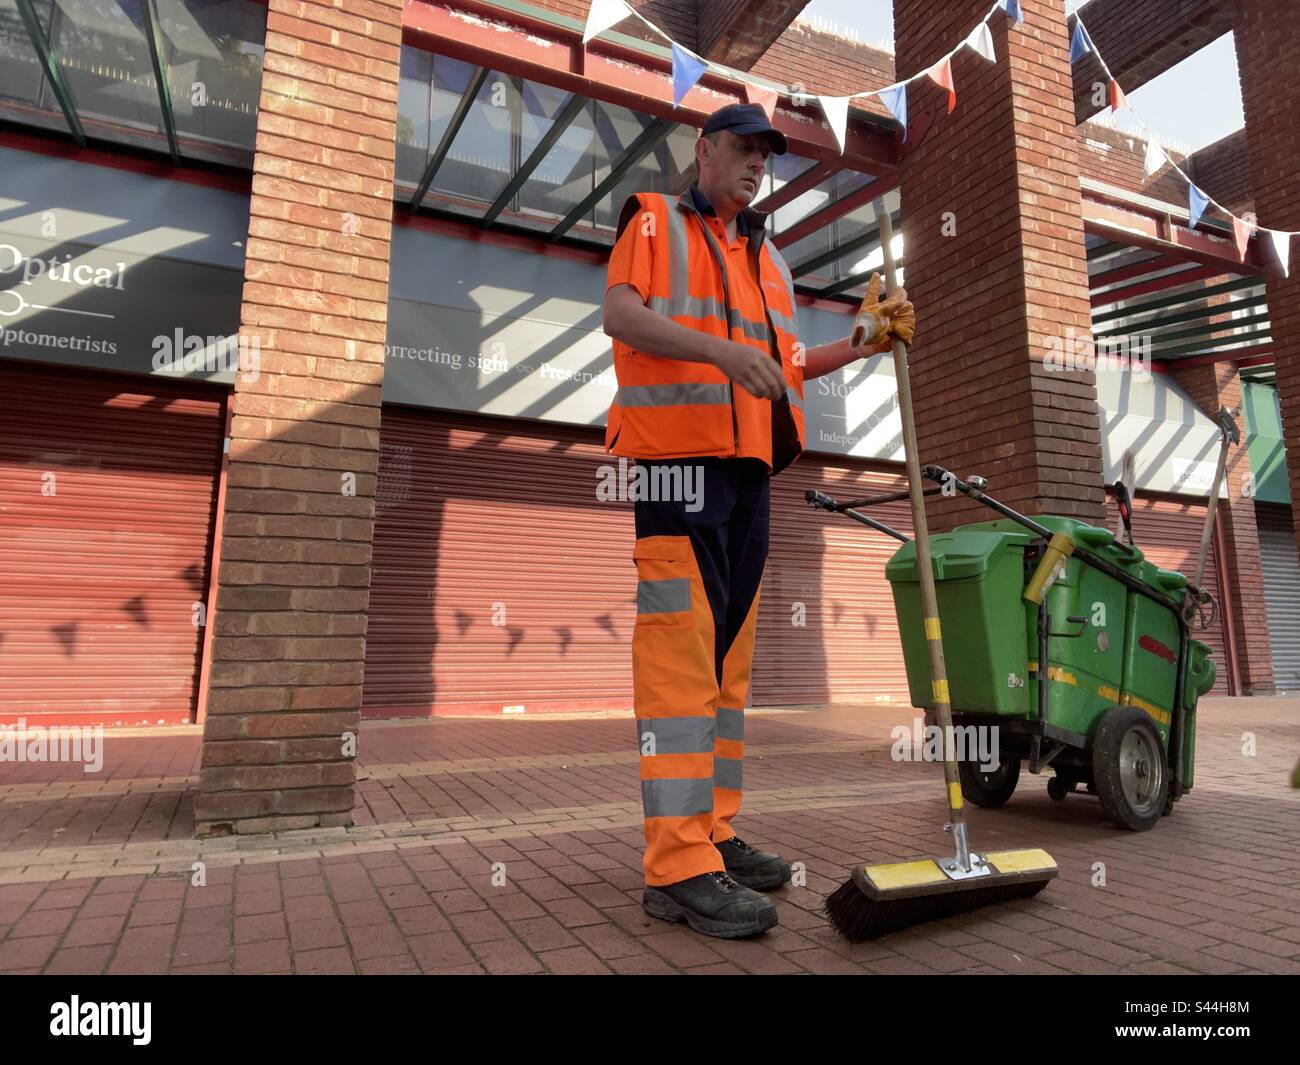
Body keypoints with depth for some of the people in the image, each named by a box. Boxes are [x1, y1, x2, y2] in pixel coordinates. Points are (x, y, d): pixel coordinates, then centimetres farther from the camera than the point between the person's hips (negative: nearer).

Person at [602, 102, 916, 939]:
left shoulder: (768, 259, 29)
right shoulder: (655, 221, 9)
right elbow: (620, 314, -8)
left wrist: (862, 344, 17)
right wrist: (722, 348, -21)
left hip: (750, 467, 8)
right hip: (675, 457, -7)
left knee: (730, 656, 6)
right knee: (680, 652, -13)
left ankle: (713, 833, 15)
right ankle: (678, 867, -10)